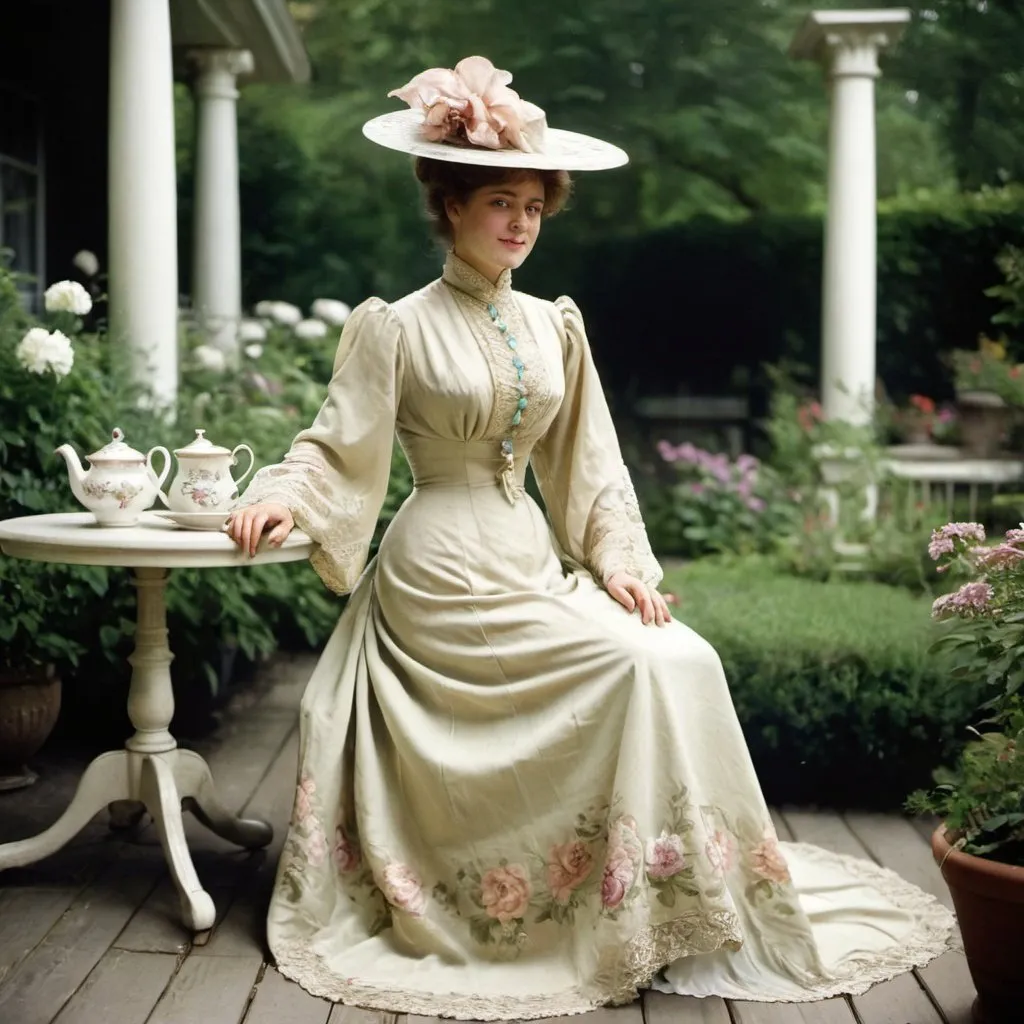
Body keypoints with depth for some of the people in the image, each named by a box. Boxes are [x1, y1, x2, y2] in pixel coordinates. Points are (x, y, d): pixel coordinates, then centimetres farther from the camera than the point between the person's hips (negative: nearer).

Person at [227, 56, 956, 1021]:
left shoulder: (552, 327, 11)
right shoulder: (398, 328, -3)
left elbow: (586, 464, 12)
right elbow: (339, 447, -4)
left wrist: (621, 562, -1)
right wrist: (281, 498, -24)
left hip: (531, 561, 6)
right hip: (443, 570, -5)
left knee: (683, 660, -15)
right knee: (644, 664, -21)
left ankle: (684, 905, 0)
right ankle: (632, 915, -8)